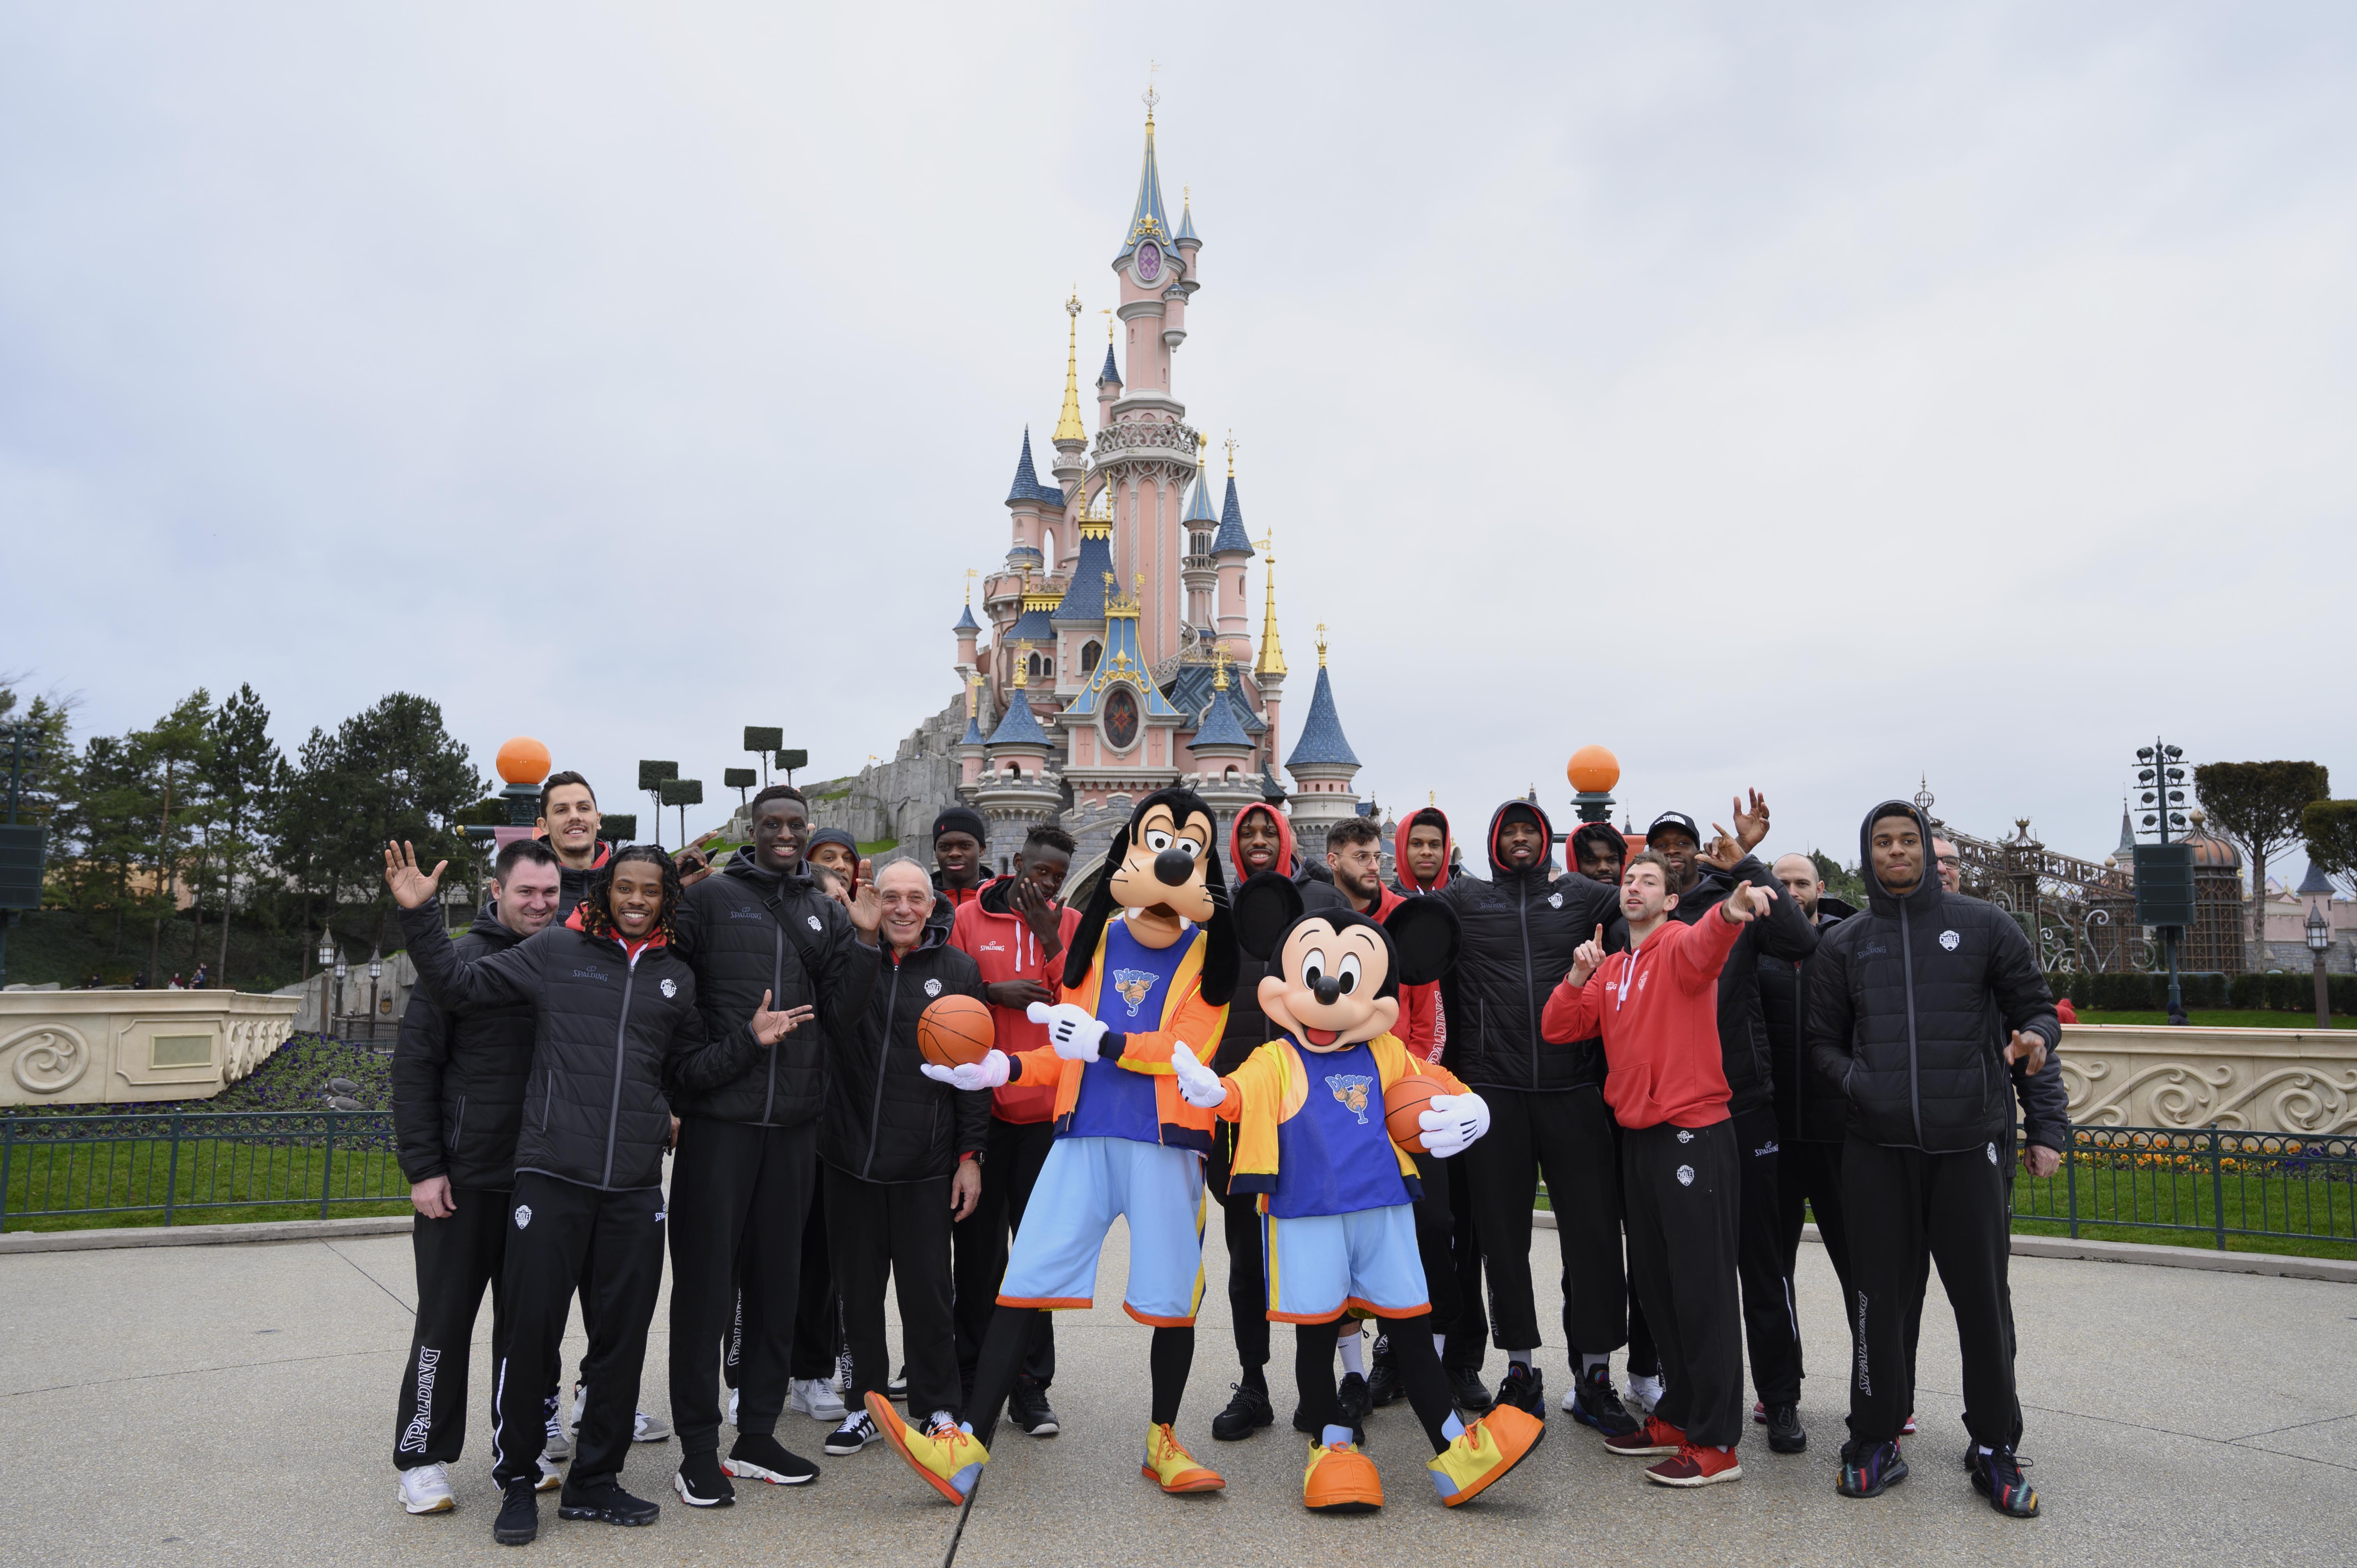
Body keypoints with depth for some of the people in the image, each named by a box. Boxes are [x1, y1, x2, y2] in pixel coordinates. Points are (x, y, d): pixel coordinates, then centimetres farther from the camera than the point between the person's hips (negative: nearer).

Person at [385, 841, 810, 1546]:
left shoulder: (677, 977, 12)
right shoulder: (555, 952, 2)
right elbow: (459, 984, 1)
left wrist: (749, 1040, 6)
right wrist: (418, 914, -9)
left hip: (635, 1188, 4)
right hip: (551, 1177, -3)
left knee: (622, 1336, 10)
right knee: (531, 1329, 1)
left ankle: (594, 1480, 26)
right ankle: (518, 1480, 21)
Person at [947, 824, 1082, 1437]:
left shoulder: (1070, 925, 7)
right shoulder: (968, 919, 4)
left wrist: (1049, 938, -12)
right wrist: (996, 992, -14)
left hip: (1047, 1108, 1)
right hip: (982, 1104, 0)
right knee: (978, 1244, 9)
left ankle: (1031, 1386, 13)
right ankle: (971, 1375, 23)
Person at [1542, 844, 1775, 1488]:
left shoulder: (1680, 945, -8)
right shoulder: (1611, 968, 15)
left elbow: (1705, 946, -33)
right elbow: (1558, 1029, 9)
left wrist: (1729, 912, -55)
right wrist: (1578, 976, -7)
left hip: (1693, 1135, -8)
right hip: (1637, 1137, 8)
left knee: (1702, 1290, -4)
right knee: (1655, 1285, 16)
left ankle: (1715, 1443, 3)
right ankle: (1677, 1416, 29)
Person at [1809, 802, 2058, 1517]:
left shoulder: (1983, 925, 7)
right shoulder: (1843, 943, 11)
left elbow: (2034, 1006, 9)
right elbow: (1823, 1038, 14)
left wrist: (2036, 1037, -13)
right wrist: (1852, 1078, -6)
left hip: (1968, 1142, -1)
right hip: (1877, 1145, 1)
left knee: (1982, 1295, 3)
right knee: (1880, 1295, 5)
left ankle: (1994, 1448, 18)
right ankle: (1876, 1442, 17)